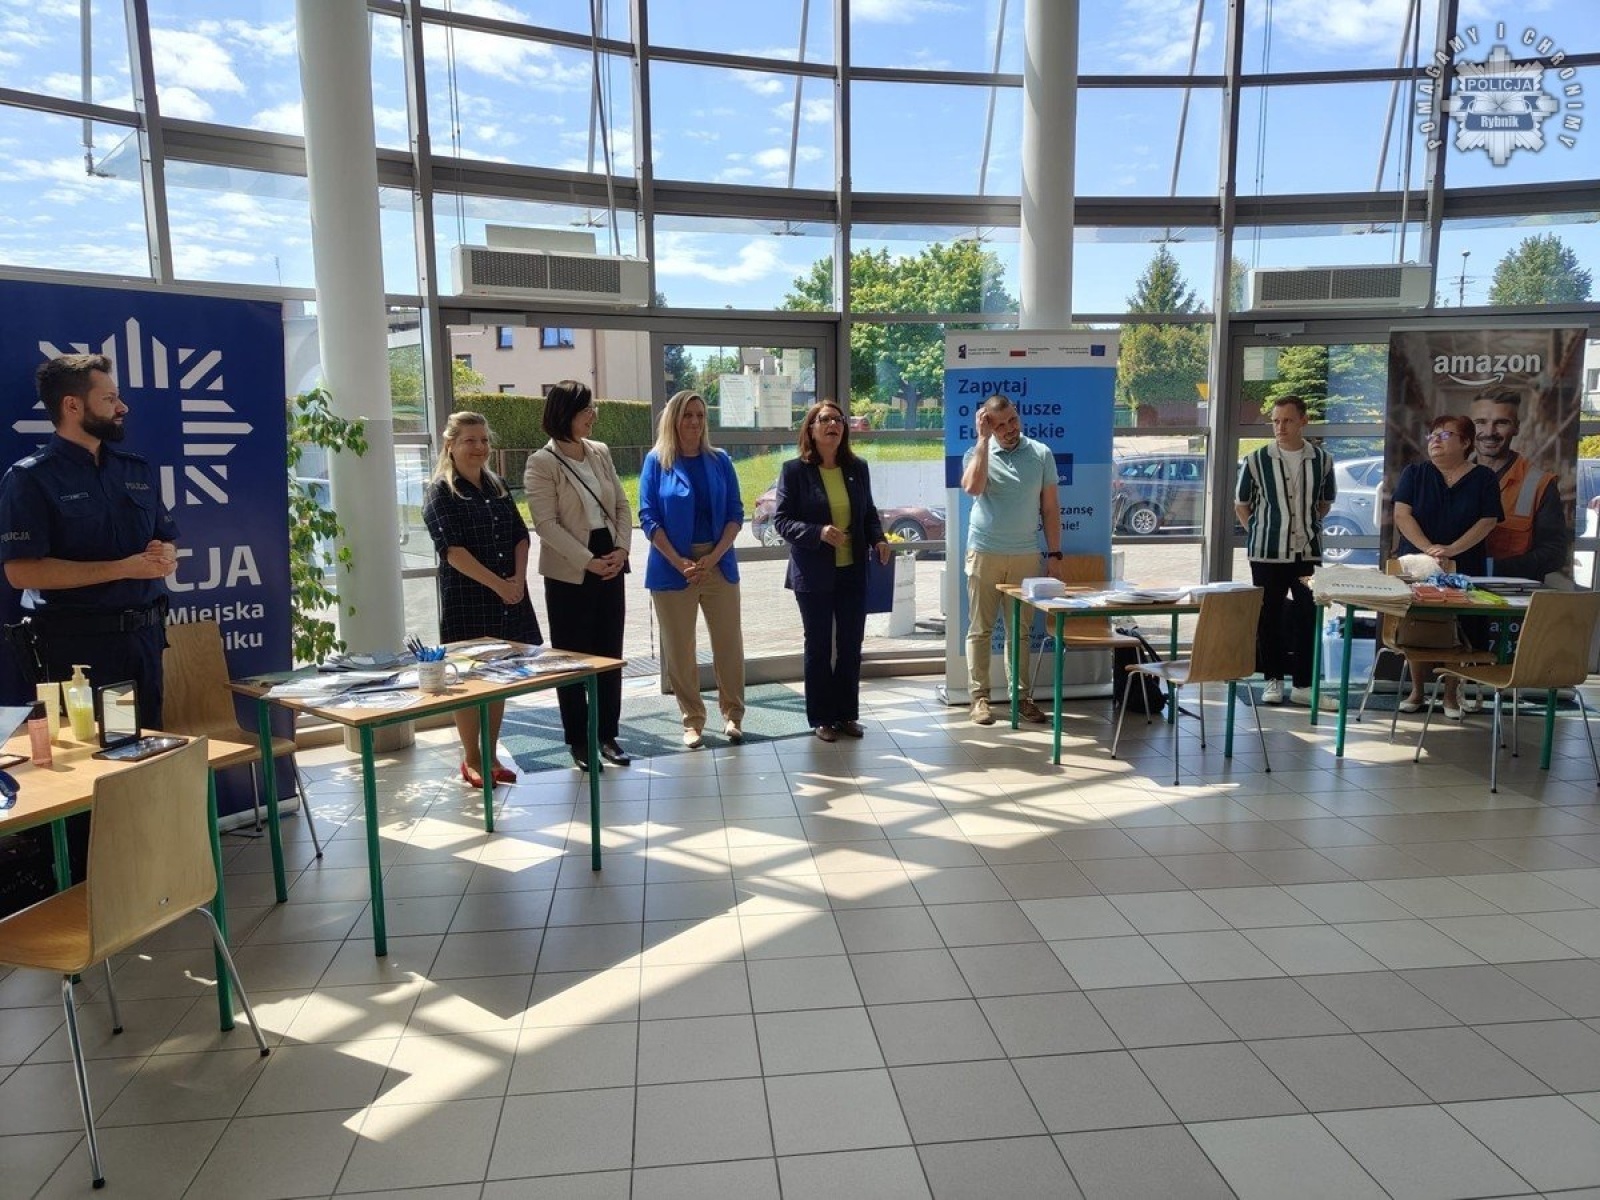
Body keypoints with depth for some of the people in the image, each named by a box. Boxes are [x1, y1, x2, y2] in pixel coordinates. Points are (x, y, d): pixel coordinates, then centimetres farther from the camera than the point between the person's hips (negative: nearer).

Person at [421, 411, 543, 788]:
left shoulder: (498, 486, 13)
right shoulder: (440, 492, -6)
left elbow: (520, 535, 9)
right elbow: (453, 549, -15)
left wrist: (519, 578, -7)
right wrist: (497, 584, -20)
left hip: (508, 597, 6)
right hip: (465, 598, -6)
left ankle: (491, 755, 22)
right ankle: (472, 760, 15)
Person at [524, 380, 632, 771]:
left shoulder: (601, 453, 9)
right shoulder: (541, 463, -8)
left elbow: (621, 506, 9)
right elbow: (546, 523, -14)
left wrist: (622, 549, -6)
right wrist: (587, 561, -18)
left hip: (610, 567, 5)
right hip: (569, 574, -5)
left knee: (610, 655, 10)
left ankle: (608, 735, 22)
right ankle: (578, 740, 16)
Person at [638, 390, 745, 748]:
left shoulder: (720, 461, 7)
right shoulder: (656, 462, 1)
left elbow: (736, 514, 4)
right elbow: (648, 518, -4)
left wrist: (713, 558, -10)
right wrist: (680, 563, -13)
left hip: (718, 564, 2)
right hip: (672, 567, -2)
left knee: (729, 643, 4)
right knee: (680, 649, 4)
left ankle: (733, 715, 20)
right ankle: (692, 721, 17)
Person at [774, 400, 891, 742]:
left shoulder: (857, 468, 5)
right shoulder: (794, 470, -7)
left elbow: (869, 512, 13)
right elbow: (781, 520, -8)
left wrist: (879, 539, -6)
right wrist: (818, 533, -23)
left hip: (853, 572, 4)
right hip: (814, 574, -4)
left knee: (851, 645, 10)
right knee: (818, 647, 7)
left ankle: (847, 714, 23)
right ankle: (821, 718, 18)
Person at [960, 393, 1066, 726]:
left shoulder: (1041, 454, 5)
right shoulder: (977, 453, 0)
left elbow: (1050, 507, 8)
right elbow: (972, 487, -23)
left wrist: (1054, 554, 3)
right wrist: (983, 439, -17)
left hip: (1026, 555, 2)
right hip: (984, 553, -1)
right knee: (980, 629, 2)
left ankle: (1021, 695, 15)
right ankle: (980, 697, 8)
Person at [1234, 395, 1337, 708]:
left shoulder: (1322, 460, 2)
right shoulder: (1256, 460, -3)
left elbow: (1325, 503, 17)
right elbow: (1241, 505, 8)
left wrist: (1308, 526, 6)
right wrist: (1260, 532, 1)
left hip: (1308, 551, 2)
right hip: (1267, 553, -2)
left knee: (1308, 617, 3)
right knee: (1269, 617, 4)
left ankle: (1303, 684, 11)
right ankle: (1273, 679, 17)